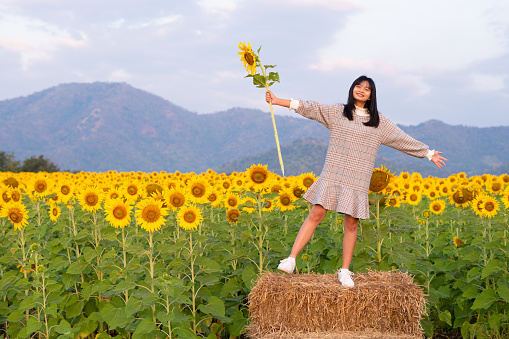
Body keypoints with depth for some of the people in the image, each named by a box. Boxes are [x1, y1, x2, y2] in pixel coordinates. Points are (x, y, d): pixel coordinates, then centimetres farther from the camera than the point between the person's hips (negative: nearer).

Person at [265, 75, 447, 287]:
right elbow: (310, 108, 3)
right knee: (316, 215, -8)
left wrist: (429, 154, 18)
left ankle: (344, 272, 13)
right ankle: (291, 260, -5)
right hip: (332, 175, -1)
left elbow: (404, 140, 16)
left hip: (357, 180, 1)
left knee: (351, 224, 1)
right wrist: (278, 101, -4)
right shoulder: (337, 112, 8)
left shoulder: (379, 122, 11)